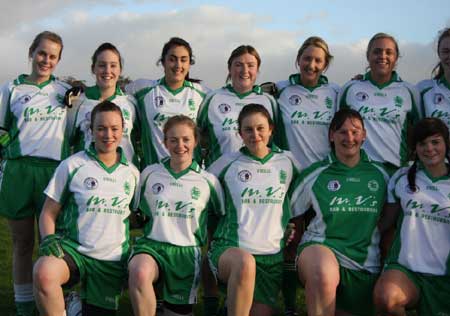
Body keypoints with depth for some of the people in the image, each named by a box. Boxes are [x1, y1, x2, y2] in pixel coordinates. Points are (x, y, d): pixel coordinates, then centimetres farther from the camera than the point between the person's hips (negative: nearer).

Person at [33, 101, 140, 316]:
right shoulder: (72, 165, -1)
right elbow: (49, 213, 2)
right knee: (44, 273, -35)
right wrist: (48, 239, -16)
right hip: (72, 248, -3)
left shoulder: (132, 173, 8)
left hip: (111, 260, 3)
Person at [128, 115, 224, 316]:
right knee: (139, 272, -35)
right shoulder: (149, 173, 9)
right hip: (152, 245, -1)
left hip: (187, 251, 1)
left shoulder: (208, 180, 8)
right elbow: (136, 209, 19)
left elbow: (222, 216, 17)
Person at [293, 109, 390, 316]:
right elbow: (291, 213, 10)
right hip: (321, 246, -3)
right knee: (324, 275, -38)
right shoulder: (315, 174, 2)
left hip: (365, 263, 4)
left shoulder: (380, 174, 8)